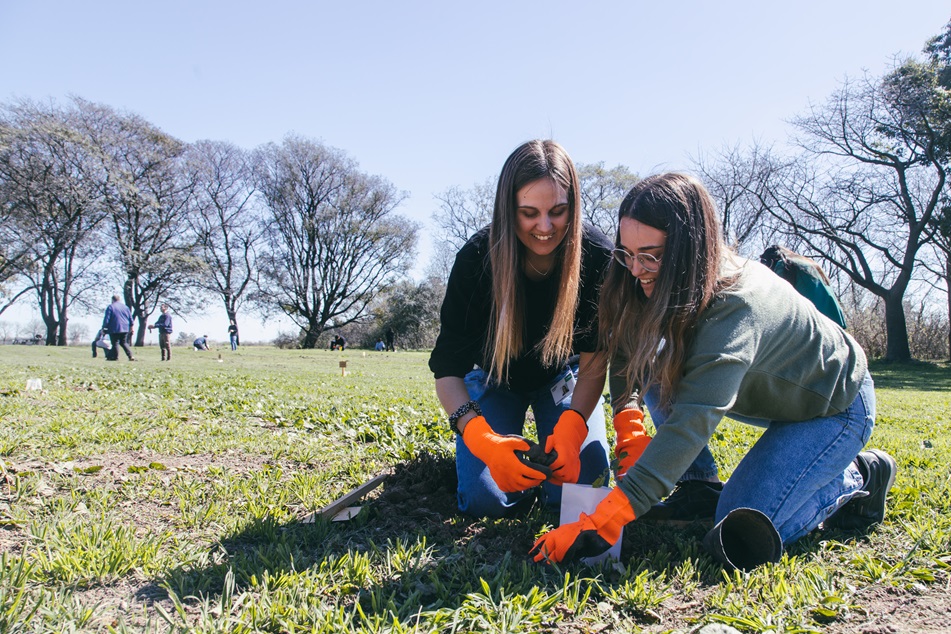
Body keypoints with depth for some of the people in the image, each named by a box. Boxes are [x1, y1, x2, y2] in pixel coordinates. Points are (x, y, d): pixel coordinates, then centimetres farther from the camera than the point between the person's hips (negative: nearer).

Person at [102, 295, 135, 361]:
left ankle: (115, 357, 5)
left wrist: (104, 328, -2)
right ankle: (130, 356, 2)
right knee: (124, 343, 13)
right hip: (125, 329, 5)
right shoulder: (125, 307, 11)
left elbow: (106, 319, -10)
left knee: (115, 343, 2)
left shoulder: (110, 307, -5)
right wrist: (131, 328, 20)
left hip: (114, 329, -5)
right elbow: (131, 319, 13)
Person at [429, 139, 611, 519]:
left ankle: (546, 454, 16)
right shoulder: (476, 259, -30)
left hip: (564, 376, 1)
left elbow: (594, 361, -22)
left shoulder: (597, 256, -27)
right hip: (494, 378, 0)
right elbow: (447, 368, -27)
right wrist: (480, 436, -45)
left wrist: (572, 425, -41)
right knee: (486, 501, -16)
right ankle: (515, 450, 17)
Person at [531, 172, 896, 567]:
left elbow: (691, 423, -47)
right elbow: (624, 351, -7)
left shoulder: (737, 308, -39)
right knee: (657, 375, -13)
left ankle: (858, 478, 3)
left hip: (836, 404, -7)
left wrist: (603, 524, -51)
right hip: (770, 392, 7)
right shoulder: (677, 286, -17)